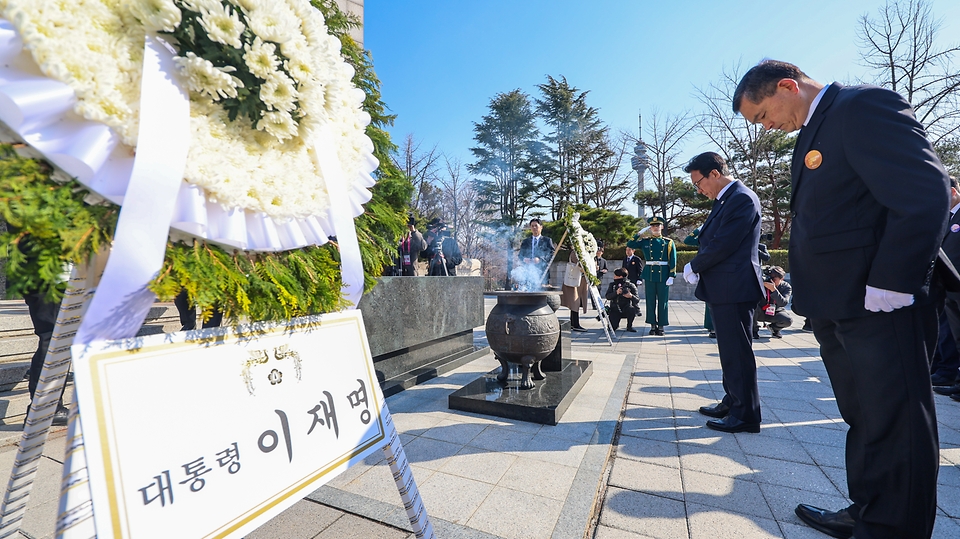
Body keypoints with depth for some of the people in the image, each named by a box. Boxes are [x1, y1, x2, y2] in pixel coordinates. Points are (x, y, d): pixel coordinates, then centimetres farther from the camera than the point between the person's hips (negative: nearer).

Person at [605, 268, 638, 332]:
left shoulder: (630, 286, -4)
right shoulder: (612, 285, 3)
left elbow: (637, 301, -10)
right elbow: (607, 296, -11)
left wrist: (631, 296, -31)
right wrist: (616, 293, -29)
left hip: (626, 310, -1)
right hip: (615, 310, 1)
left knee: (632, 309, -35)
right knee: (612, 328, -19)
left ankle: (629, 326, -8)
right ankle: (616, 325, 21)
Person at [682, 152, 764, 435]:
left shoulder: (742, 198, -14)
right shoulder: (723, 200, 17)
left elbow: (723, 245, -20)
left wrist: (694, 267, -6)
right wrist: (698, 268, 2)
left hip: (735, 288, -10)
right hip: (722, 288, 10)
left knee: (738, 352, -1)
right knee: (730, 350, 17)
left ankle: (745, 415, 11)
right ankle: (732, 402, 31)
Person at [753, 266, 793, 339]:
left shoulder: (786, 287, -11)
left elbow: (783, 303, -27)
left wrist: (773, 290, -40)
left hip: (776, 313, 1)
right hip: (760, 313, -1)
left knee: (788, 320, -28)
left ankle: (774, 327, 10)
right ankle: (754, 329, -7)